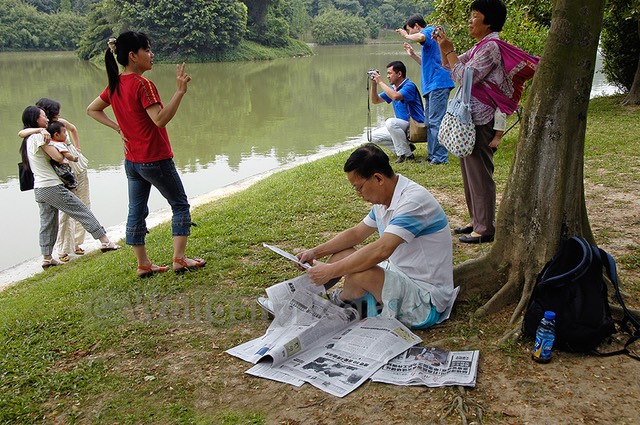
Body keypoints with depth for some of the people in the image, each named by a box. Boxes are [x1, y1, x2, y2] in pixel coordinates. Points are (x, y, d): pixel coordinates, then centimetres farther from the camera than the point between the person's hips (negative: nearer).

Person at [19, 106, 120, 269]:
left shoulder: (28, 140, 16)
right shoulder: (39, 136, -12)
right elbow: (57, 157, -16)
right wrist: (49, 143, 3)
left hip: (39, 189, 9)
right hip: (52, 187, -9)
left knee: (47, 223, 12)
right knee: (83, 211, -3)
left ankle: (47, 258, 14)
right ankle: (105, 242, -1)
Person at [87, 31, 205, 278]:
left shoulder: (116, 85, 6)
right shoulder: (142, 85, -18)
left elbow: (92, 110, 17)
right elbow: (160, 119, -27)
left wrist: (118, 128, 11)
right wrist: (180, 91, -28)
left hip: (131, 160, 8)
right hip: (156, 159, -8)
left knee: (136, 212, 11)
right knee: (180, 205, 6)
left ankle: (143, 264, 19)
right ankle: (179, 259, 3)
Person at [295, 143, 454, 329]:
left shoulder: (414, 200, -26)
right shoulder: (385, 200, 5)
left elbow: (381, 250, -35)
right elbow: (356, 233, 16)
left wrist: (330, 271, -29)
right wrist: (315, 253, 7)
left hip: (427, 301, -9)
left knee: (358, 272, -28)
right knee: (342, 254, 5)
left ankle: (341, 300, 4)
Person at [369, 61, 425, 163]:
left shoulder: (409, 86, -15)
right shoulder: (393, 88, 12)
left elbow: (395, 96, -35)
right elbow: (375, 100, 16)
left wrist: (380, 82, -24)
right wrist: (374, 83, 0)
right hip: (403, 127, 9)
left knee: (391, 122, -35)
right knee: (373, 136, 2)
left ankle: (407, 154, -21)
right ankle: (405, 147, 3)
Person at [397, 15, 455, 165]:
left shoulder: (429, 30, -2)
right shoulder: (428, 40, 26)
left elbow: (420, 37, -28)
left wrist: (406, 35, -10)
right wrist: (413, 55, 26)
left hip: (438, 84, -11)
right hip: (431, 85, 11)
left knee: (435, 122, -11)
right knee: (430, 122, 12)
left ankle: (440, 157, -10)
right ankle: (433, 155, 17)